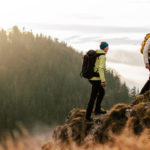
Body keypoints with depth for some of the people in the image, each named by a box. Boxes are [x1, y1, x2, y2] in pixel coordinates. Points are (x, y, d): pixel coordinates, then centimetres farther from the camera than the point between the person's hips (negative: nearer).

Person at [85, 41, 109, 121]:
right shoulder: (103, 56, -15)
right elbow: (101, 68, -25)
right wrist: (103, 81, -25)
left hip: (91, 78, 9)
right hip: (96, 79, -9)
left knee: (102, 91, 25)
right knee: (93, 97, 2)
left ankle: (97, 109, 29)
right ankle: (88, 116, 9)